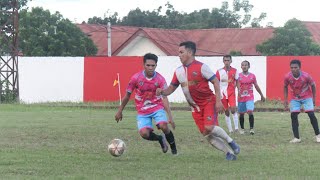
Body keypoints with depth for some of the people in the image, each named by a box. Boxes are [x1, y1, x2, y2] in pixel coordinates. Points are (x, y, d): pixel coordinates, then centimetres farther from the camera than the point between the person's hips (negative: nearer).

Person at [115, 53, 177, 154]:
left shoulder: (160, 79, -13)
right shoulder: (136, 78, -11)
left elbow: (164, 98, -17)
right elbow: (127, 95, 1)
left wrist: (170, 116, -27)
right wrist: (120, 111, 8)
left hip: (157, 107, -1)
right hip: (142, 111, 1)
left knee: (163, 126, -26)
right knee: (144, 133, -19)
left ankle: (174, 149, -1)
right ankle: (160, 139, 15)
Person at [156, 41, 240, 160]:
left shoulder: (201, 67, -13)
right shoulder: (178, 71, 6)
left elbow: (216, 82, -12)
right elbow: (171, 88, 13)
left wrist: (218, 101, -19)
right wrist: (162, 92, -9)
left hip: (209, 102, -6)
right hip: (195, 107, 6)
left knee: (209, 127, -26)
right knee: (207, 136, -1)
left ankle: (230, 141, -2)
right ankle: (230, 153, 8)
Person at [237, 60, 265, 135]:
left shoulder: (252, 75, 3)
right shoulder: (239, 75, -2)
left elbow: (256, 86, 13)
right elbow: (237, 85, -13)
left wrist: (262, 95, 18)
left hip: (250, 97, 0)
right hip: (241, 98, 0)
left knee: (250, 112, -16)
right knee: (241, 114, 8)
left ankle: (251, 128, -11)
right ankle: (242, 129, 24)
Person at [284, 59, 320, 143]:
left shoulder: (306, 76, -26)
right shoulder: (287, 77, -21)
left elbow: (313, 85, -7)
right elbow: (285, 87, 0)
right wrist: (285, 100, -3)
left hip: (307, 97, -2)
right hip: (295, 98, 2)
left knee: (311, 114, -11)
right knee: (293, 116, -8)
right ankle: (296, 138, -2)